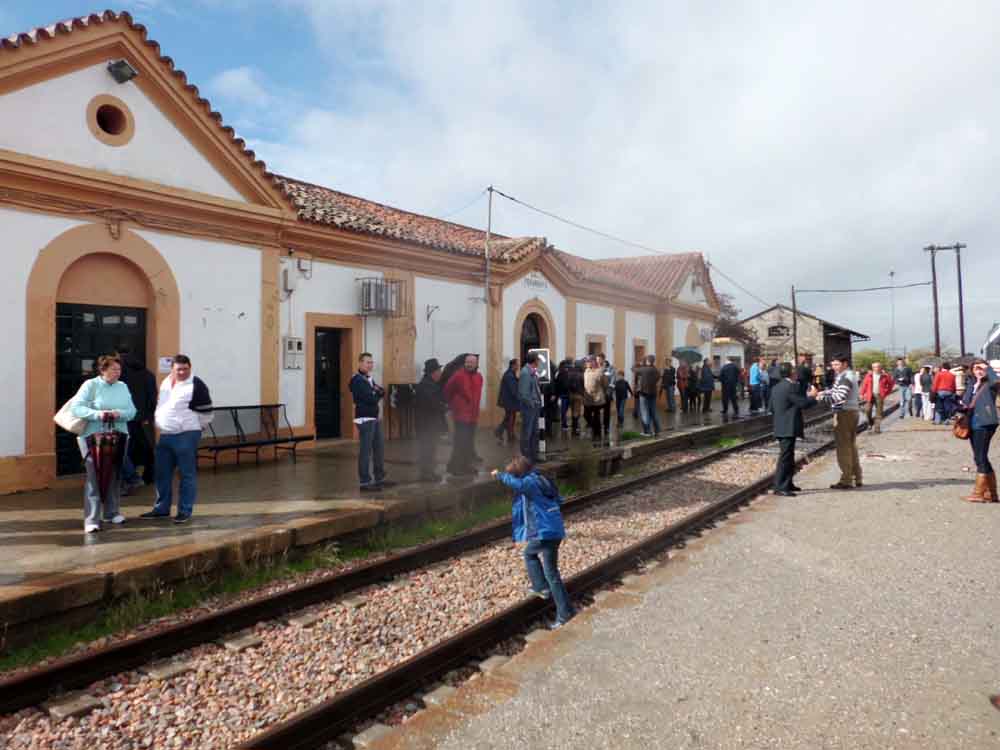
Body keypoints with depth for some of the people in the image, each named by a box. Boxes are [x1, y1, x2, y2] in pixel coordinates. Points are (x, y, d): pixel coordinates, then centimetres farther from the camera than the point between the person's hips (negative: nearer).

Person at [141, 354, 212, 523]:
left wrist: (193, 428, 1)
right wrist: (158, 422, 21)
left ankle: (185, 511, 8)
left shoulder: (196, 385, -11)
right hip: (164, 436, 8)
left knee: (187, 474, -1)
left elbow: (205, 413, -9)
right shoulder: (165, 383, 12)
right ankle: (161, 508, 29)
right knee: (162, 474, 15)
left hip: (186, 436, -7)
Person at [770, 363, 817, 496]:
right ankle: (780, 487, -5)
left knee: (788, 457, 18)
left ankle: (787, 484, 26)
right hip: (788, 428, -9)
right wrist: (812, 396, 3)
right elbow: (803, 403, -16)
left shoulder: (776, 388, 12)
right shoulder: (791, 387, -16)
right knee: (785, 457, -7)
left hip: (781, 428, 9)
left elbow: (772, 408, 17)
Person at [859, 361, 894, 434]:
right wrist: (862, 394, 3)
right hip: (870, 396, 1)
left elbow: (891, 384, 13)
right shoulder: (869, 375, 4)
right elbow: (864, 384, 7)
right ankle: (871, 424, 17)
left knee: (879, 413, 0)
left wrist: (886, 392, 7)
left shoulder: (885, 376, 1)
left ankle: (877, 428, 4)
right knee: (868, 411, -8)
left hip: (880, 396, -1)